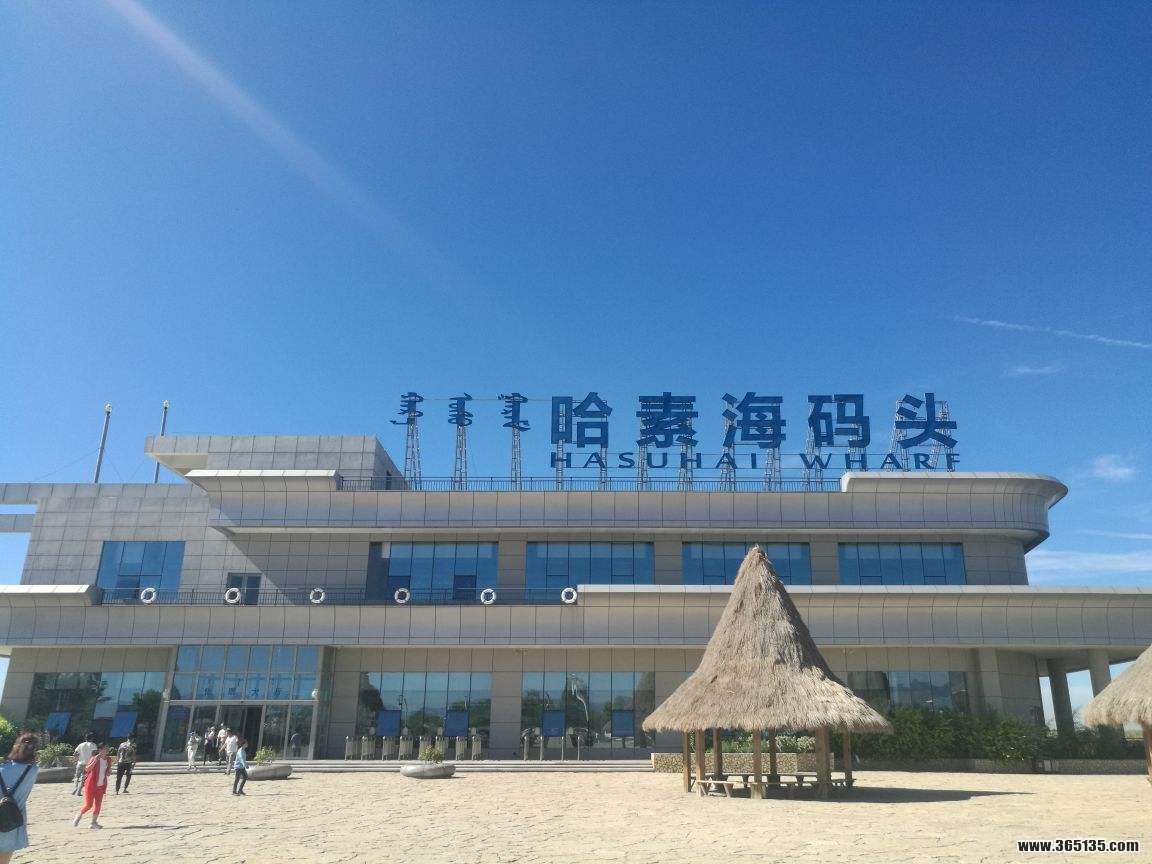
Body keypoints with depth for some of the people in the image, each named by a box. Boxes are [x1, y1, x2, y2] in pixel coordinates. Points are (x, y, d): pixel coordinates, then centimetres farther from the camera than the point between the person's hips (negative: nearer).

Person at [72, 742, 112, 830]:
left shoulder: (109, 760, 4)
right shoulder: (94, 759, -12)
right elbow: (87, 770, -26)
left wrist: (109, 772, -5)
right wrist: (95, 761, -35)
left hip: (101, 786, 5)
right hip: (91, 785, -5)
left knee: (98, 805, 2)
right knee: (88, 805, -3)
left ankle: (94, 822, 10)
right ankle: (79, 816, 24)